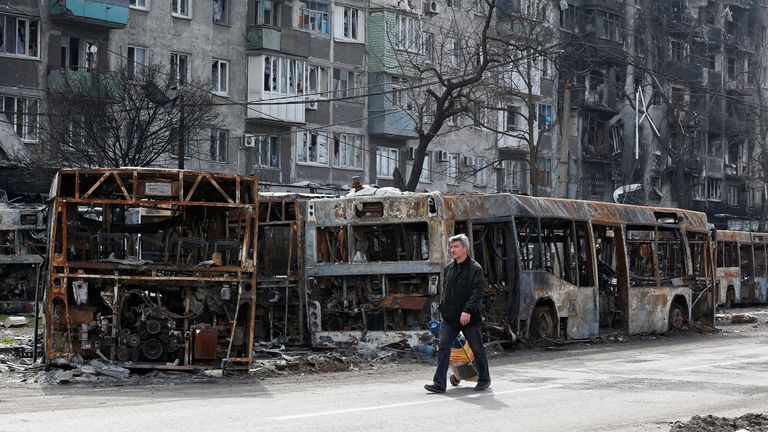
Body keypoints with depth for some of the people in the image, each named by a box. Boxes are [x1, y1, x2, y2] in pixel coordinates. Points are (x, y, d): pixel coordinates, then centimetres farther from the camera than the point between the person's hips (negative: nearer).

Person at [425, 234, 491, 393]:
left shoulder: (475, 268, -8)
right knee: (443, 346, -6)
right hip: (449, 317, 5)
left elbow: (478, 292, -18)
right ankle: (439, 383, -9)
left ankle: (484, 379, 25)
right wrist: (442, 308, 17)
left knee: (477, 348, 7)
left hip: (469, 318, -5)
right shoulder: (449, 268, 13)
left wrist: (468, 310, -27)